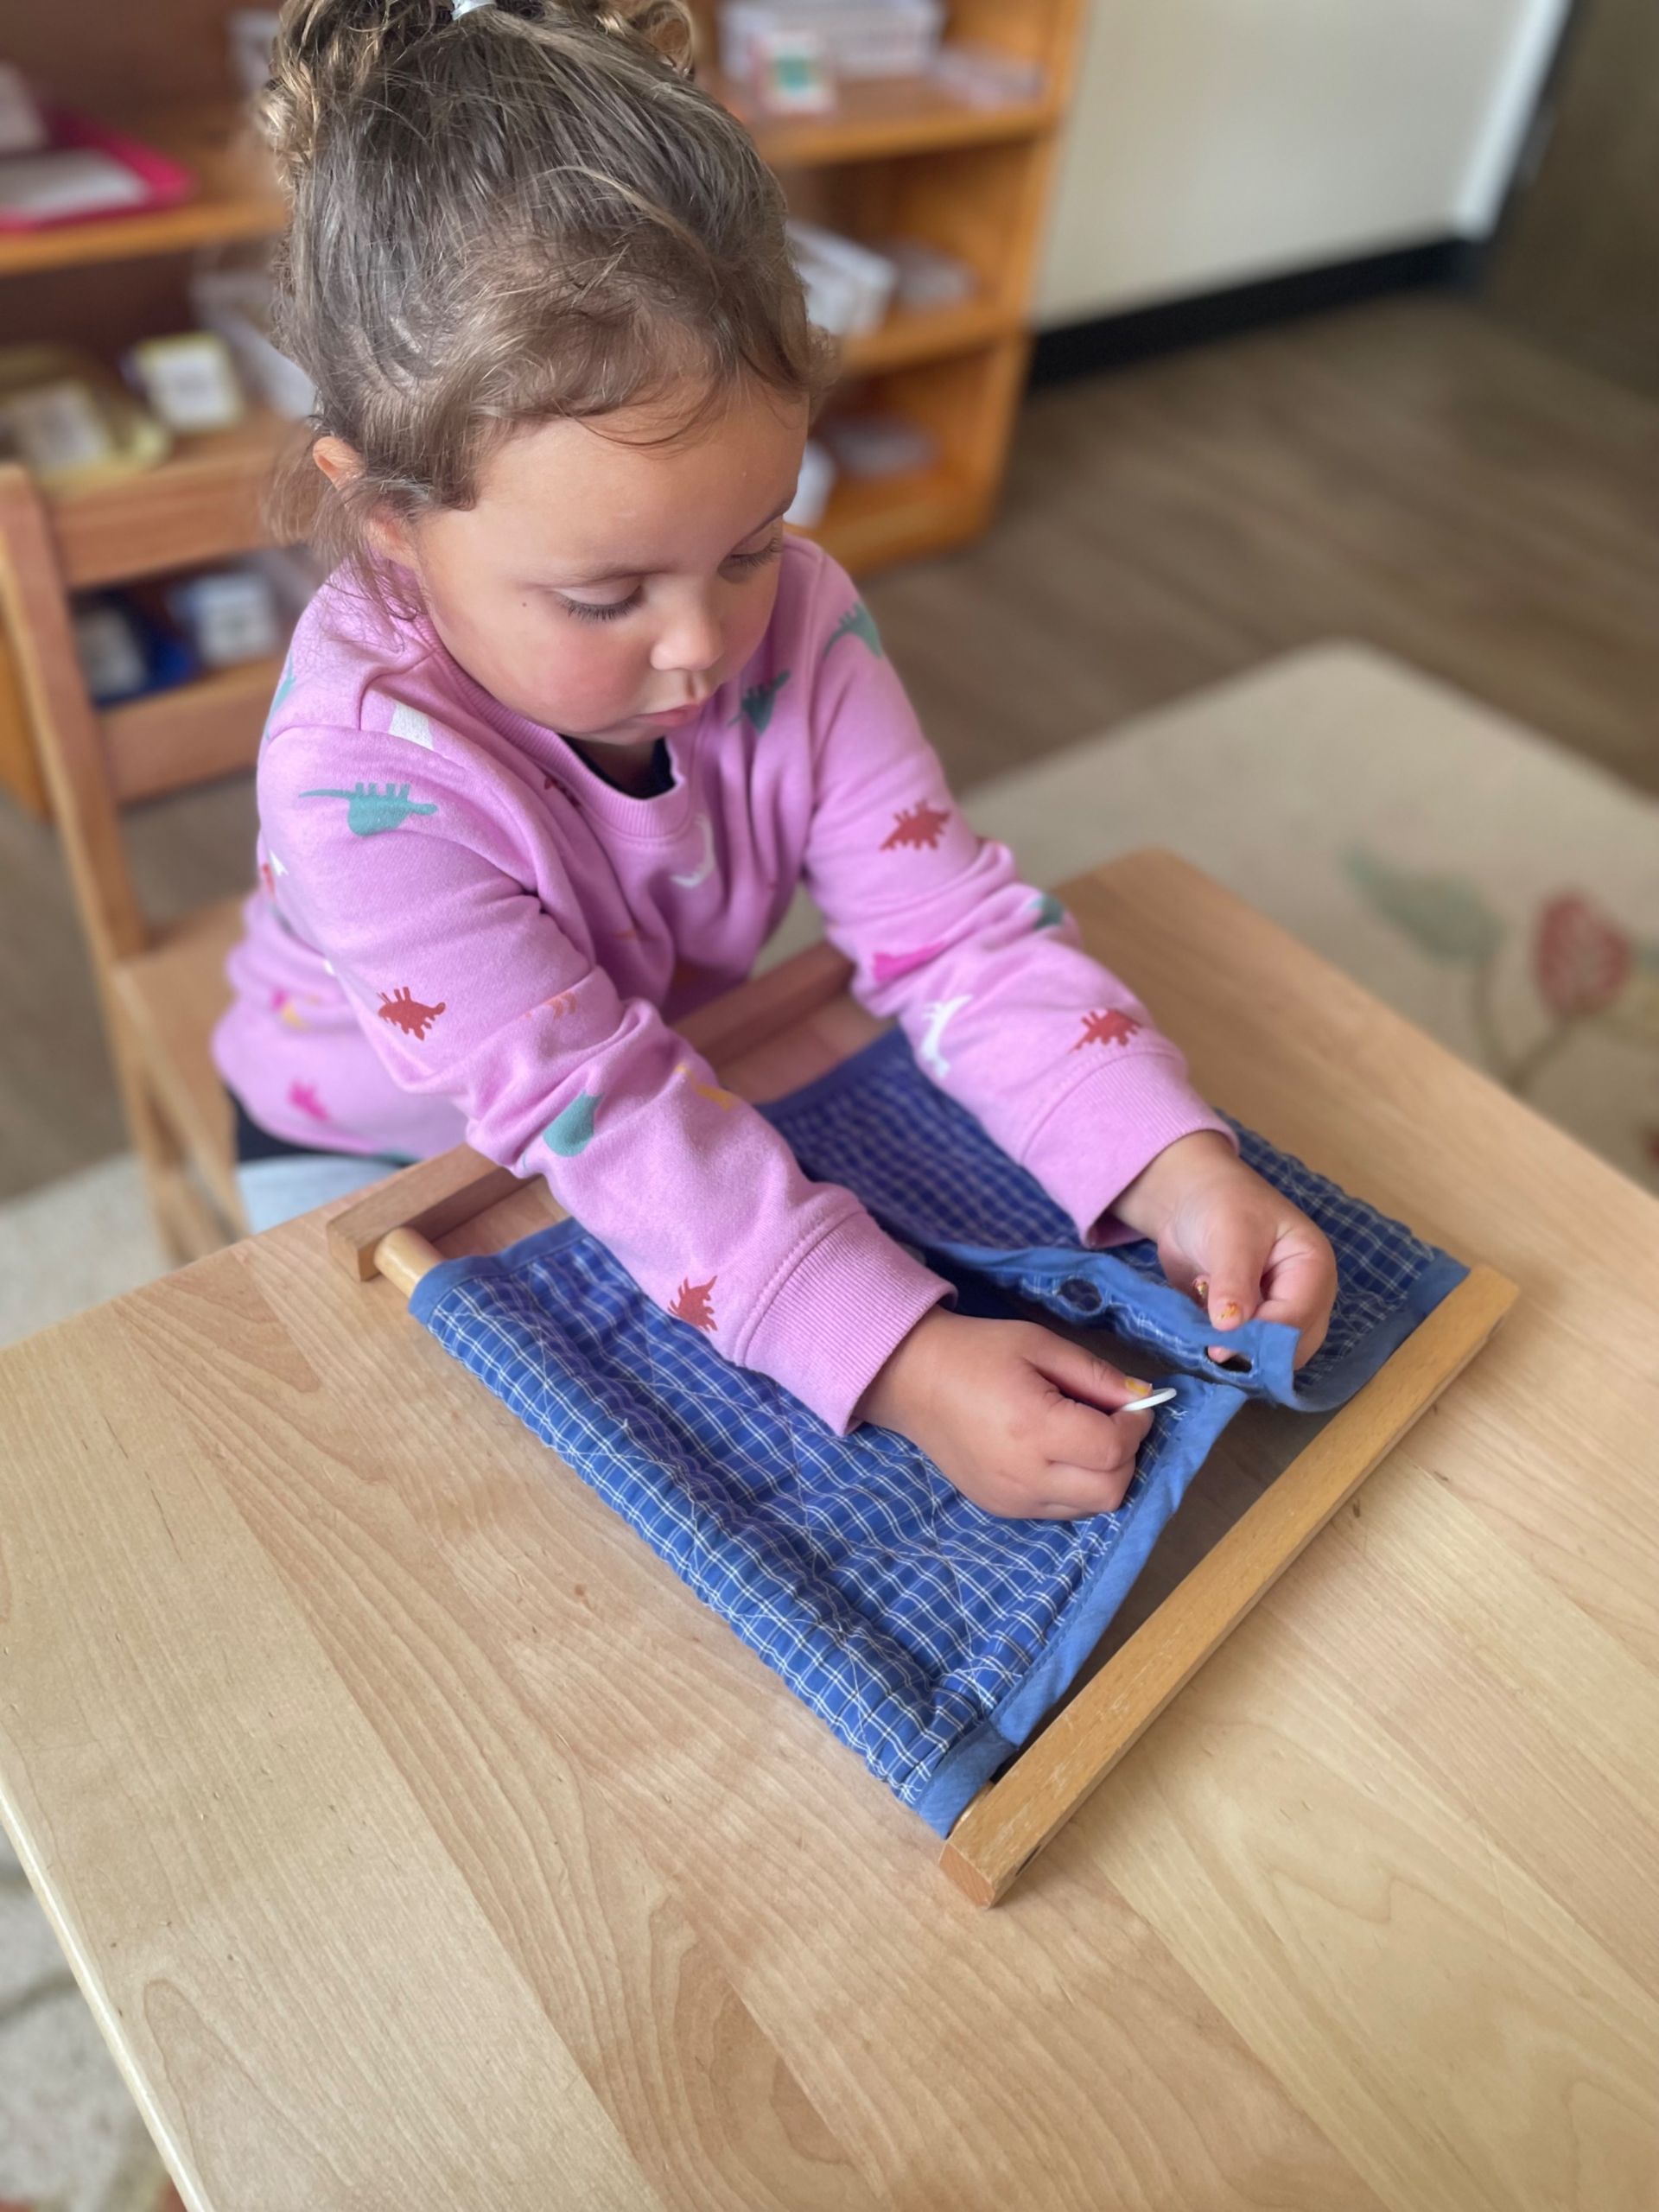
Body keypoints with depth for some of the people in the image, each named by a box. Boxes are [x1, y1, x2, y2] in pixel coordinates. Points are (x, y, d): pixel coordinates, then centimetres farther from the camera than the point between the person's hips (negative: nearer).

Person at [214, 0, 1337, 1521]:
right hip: (370, 1151, -2)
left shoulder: (794, 625, -23)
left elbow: (954, 931, -23)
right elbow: (600, 1115, -39)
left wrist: (1176, 1170, -38)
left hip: (686, 1075, 3)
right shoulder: (358, 770, -36)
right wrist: (899, 1362, -46)